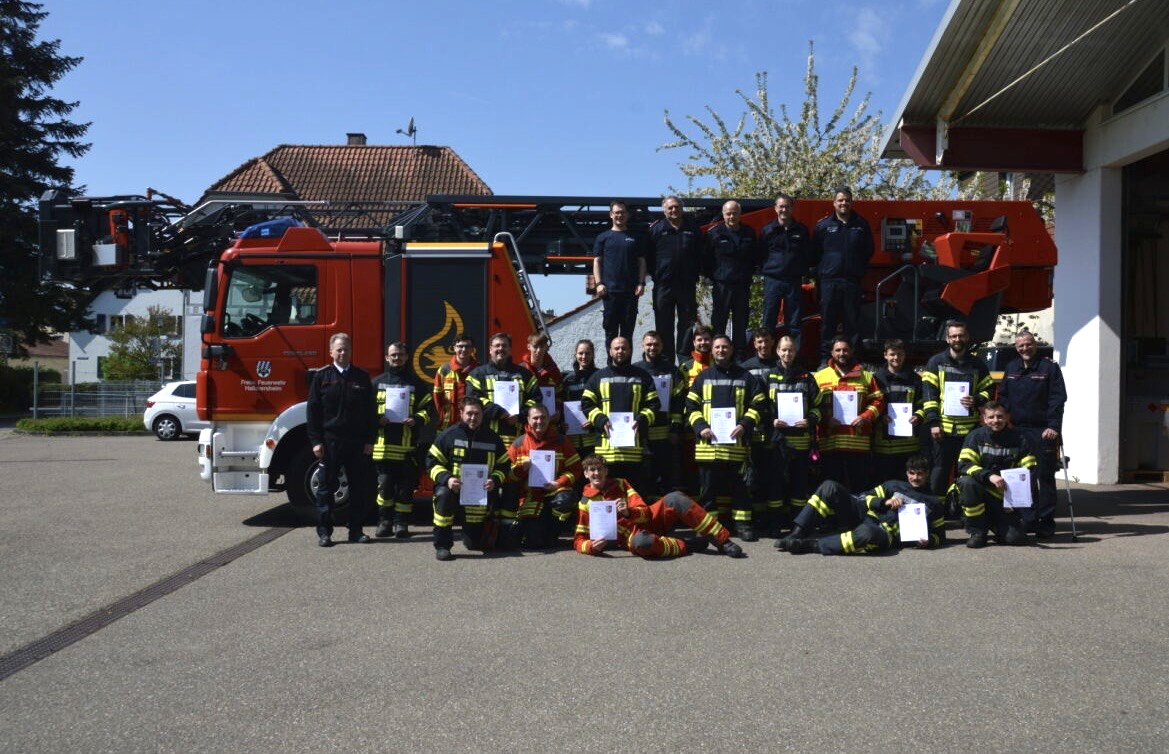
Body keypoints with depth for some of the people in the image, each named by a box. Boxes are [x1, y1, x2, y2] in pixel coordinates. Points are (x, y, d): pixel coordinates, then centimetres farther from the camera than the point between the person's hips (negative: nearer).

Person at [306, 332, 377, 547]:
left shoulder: (362, 377, 9)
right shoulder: (322, 376, 3)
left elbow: (370, 411, 9)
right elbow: (313, 410, 1)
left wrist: (370, 440, 2)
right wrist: (316, 441, -6)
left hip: (357, 442, 2)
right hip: (329, 441, -2)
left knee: (359, 488, 5)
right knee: (327, 488, 3)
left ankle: (356, 530, 15)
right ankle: (324, 532, 11)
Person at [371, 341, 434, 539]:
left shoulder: (416, 383, 9)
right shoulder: (377, 382, 11)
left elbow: (429, 407, 8)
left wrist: (417, 420, -10)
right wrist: (376, 419, -7)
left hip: (407, 444, 0)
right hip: (383, 444, 0)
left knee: (405, 486, 3)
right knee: (385, 484, -1)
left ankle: (401, 523, 11)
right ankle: (385, 522, 12)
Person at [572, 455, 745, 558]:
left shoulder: (620, 484, 11)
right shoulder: (585, 502, 5)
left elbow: (645, 511, 5)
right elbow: (578, 541, 4)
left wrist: (629, 512, -19)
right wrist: (592, 546, -21)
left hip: (650, 520, 4)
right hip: (633, 536, -3)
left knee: (674, 499, -25)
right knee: (641, 542, -42)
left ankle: (723, 541, -22)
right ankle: (690, 544, -19)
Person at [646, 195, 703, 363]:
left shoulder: (693, 229, 10)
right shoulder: (656, 229, 4)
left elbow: (700, 255, 14)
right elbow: (648, 256, 4)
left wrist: (695, 277, 6)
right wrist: (656, 276, -2)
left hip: (687, 285, 2)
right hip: (663, 285, -1)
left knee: (687, 324, 4)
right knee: (664, 326, 1)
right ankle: (666, 361, 7)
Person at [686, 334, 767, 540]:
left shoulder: (744, 377, 9)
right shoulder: (703, 377, 12)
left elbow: (757, 405, 6)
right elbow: (691, 405, 10)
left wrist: (745, 424, -9)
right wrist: (700, 427, -6)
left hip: (736, 442, -1)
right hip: (708, 442, 1)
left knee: (739, 485, 3)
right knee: (708, 486, 4)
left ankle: (742, 523, 10)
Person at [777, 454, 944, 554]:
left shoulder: (934, 503, 18)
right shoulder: (894, 485, 24)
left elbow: (940, 536, 19)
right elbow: (868, 497, 18)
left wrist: (928, 541, -4)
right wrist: (885, 502, -2)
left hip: (886, 534, -4)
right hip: (863, 516, 4)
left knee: (867, 533, -45)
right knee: (830, 487, -19)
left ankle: (809, 544, -36)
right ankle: (797, 535, -23)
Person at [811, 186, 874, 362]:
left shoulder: (861, 225, 10)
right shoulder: (823, 226, 5)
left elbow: (869, 250, 18)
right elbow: (814, 254, 8)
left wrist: (859, 268, 10)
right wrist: (821, 269, 2)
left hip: (853, 281, 2)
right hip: (829, 281, -1)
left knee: (853, 322, 4)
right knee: (828, 322, 1)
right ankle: (825, 357, 6)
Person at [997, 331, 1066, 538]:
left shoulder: (1049, 367, -2)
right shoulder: (1011, 368, 15)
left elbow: (1058, 399, -8)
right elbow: (1003, 397, 18)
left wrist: (1053, 426, -16)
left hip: (1042, 432, -5)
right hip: (1017, 431, 5)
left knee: (1045, 477, -1)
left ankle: (1046, 522, 4)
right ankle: (1028, 519, 14)